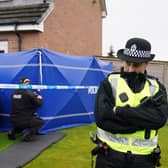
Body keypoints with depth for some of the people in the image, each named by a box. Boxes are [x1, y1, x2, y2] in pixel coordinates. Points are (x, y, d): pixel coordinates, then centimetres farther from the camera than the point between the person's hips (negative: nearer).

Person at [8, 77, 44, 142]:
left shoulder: (14, 93, 7)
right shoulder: (28, 93, -13)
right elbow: (38, 103, -8)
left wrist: (33, 96, 17)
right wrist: (39, 98, 14)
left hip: (14, 121, 6)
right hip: (24, 121, -6)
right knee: (40, 121, 16)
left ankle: (12, 133, 16)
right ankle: (27, 135, -3)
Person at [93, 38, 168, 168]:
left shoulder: (156, 87, 1)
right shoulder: (110, 83, -5)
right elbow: (102, 118, -18)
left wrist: (119, 111, -19)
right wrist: (145, 119, -17)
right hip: (110, 156, -2)